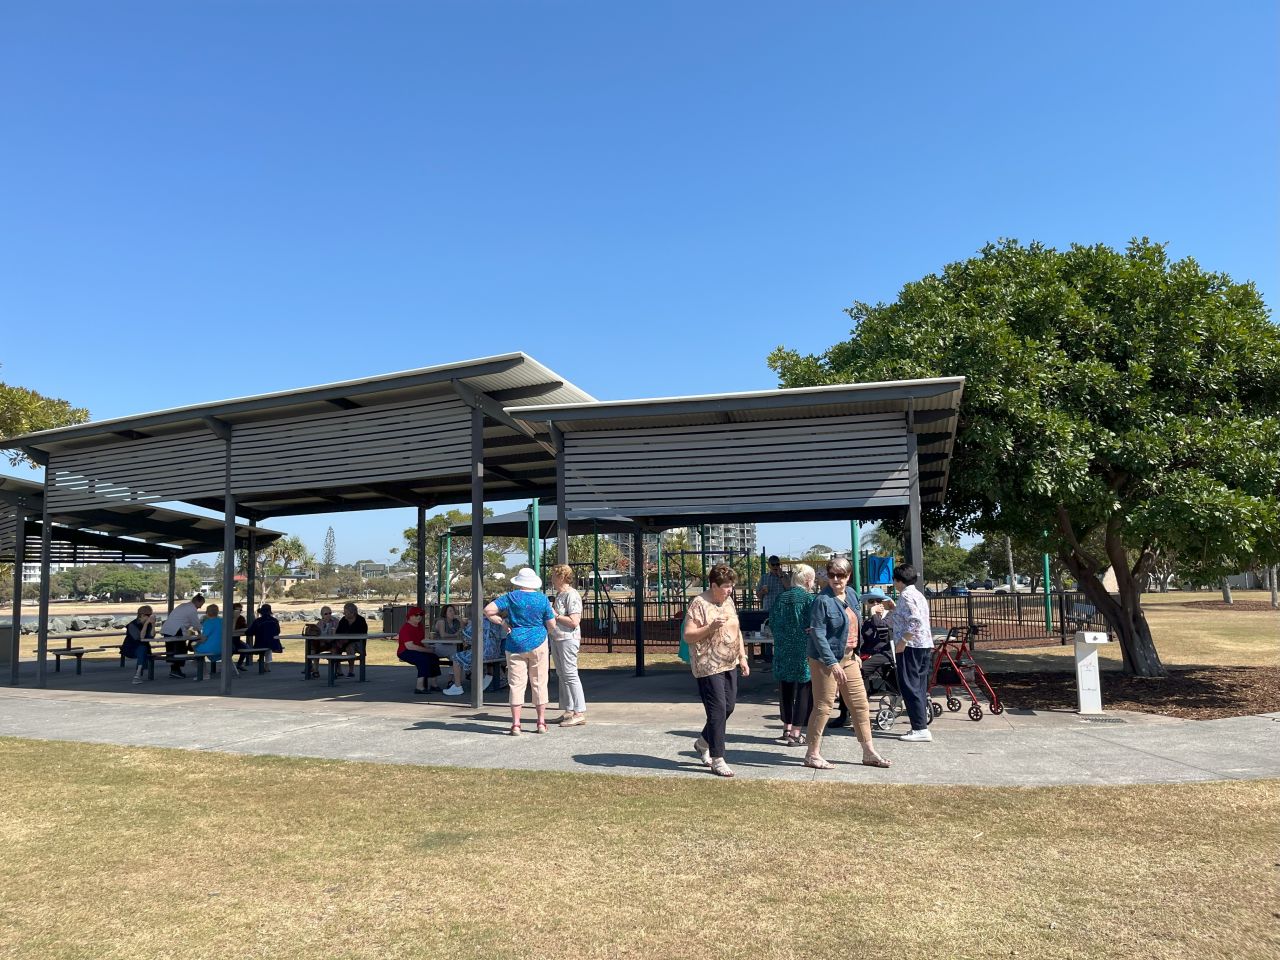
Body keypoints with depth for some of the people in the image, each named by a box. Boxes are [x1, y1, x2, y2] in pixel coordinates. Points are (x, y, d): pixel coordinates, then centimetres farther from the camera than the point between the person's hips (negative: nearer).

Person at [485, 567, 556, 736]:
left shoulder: (511, 597, -3)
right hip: (538, 643, 1)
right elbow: (551, 626, 1)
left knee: (516, 684, 2)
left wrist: (501, 622, 0)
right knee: (539, 682, 9)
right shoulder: (543, 599, -1)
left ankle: (516, 724, 1)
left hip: (515, 645, 0)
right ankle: (541, 723, 12)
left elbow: (488, 610, -11)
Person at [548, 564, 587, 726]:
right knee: (561, 675, 13)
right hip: (556, 638, 10)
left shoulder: (572, 595, -15)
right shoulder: (559, 594, 15)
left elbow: (574, 621, -22)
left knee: (570, 674, -9)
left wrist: (555, 615, -16)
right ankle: (568, 711, 20)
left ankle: (579, 713, -5)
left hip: (568, 639, -10)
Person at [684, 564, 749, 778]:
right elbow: (688, 636, -15)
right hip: (708, 667, -8)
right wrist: (711, 627, -27)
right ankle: (717, 760, 2)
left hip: (729, 665, 8)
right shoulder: (699, 604, -14)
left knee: (728, 707, 12)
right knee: (717, 710, -7)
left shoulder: (729, 601, 10)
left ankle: (703, 742, 33)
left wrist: (742, 657, 14)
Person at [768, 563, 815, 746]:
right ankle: (796, 734, 3)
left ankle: (787, 730, 25)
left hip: (782, 652, 5)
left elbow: (772, 623, 10)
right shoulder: (810, 599, -11)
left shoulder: (779, 598, 4)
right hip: (804, 654, -5)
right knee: (803, 692, 3)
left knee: (786, 690, 16)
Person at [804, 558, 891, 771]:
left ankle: (869, 752, 22)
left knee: (860, 704, 11)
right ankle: (812, 754, 11)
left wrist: (854, 653, 15)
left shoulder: (851, 594, 6)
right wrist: (832, 663, -26)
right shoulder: (823, 600, -17)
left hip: (848, 658, 8)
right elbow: (818, 634, -21)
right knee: (823, 707, -1)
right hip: (826, 660, -8)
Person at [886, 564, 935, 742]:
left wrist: (902, 641, -20)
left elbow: (914, 622, -24)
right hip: (925, 645, 10)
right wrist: (893, 609, 34)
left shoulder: (906, 596, -12)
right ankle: (921, 726, 14)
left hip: (911, 647, -10)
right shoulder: (918, 594, 18)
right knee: (920, 687, 11)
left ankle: (920, 729, -8)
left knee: (909, 686, -7)